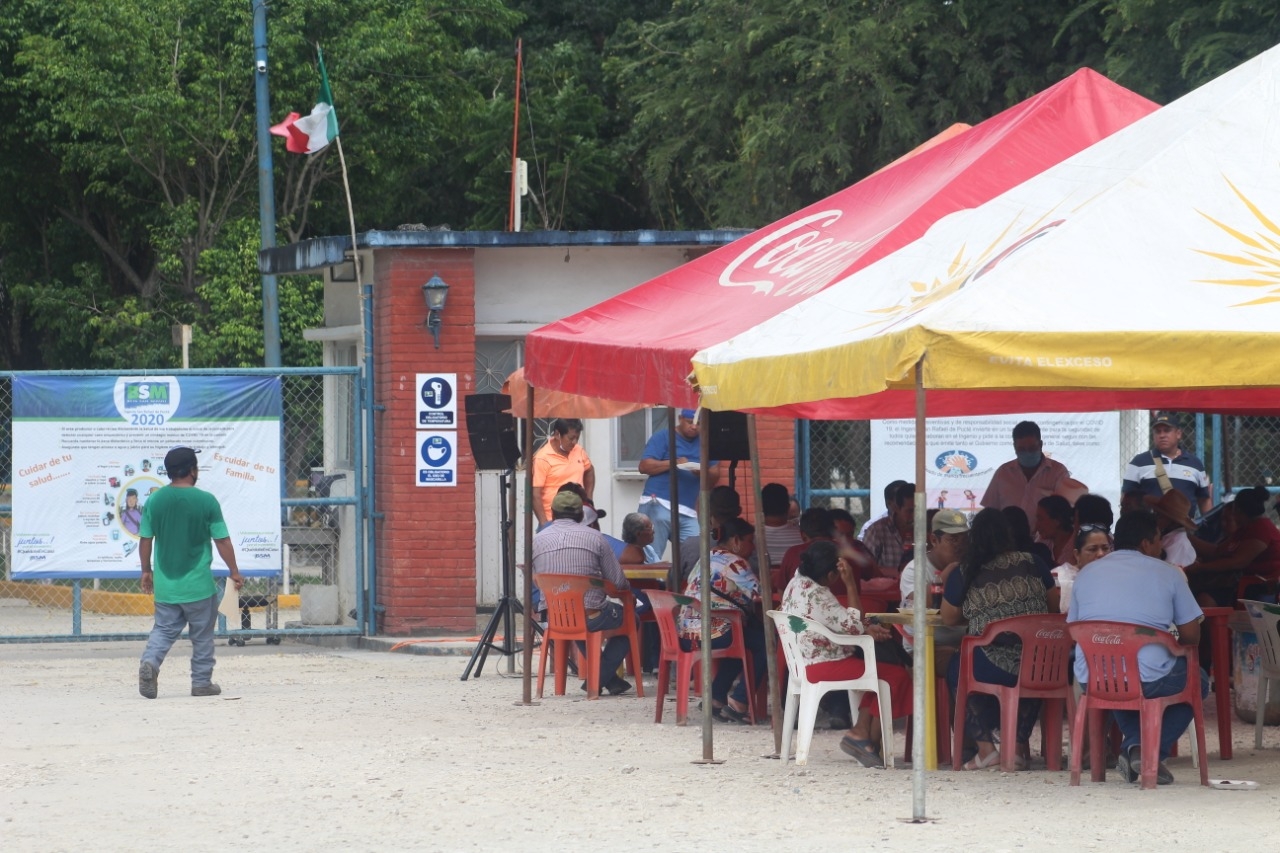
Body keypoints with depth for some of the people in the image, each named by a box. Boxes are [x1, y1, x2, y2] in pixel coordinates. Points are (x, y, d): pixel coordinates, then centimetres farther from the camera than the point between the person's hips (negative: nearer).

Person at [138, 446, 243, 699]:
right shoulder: (206, 501, -10)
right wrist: (234, 572, 5)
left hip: (165, 583, 3)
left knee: (164, 629, 10)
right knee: (202, 635, 10)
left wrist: (146, 571, 18)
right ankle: (202, 682, 14)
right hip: (198, 583, -3)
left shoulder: (154, 501, -1)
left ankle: (149, 661, -15)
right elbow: (222, 541, -6)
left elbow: (145, 540, 4)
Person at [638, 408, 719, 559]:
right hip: (657, 506, -4)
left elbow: (714, 476, 13)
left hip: (688, 512, 4)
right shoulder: (663, 437, 3)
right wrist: (674, 463, -18)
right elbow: (644, 466, -6)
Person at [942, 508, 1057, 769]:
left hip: (994, 668, -3)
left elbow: (948, 618, 15)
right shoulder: (1030, 563, 7)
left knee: (956, 670, 28)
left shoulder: (964, 574, 2)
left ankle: (986, 748, 18)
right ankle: (1019, 746, 34)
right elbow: (1054, 605, 19)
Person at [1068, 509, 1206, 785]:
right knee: (1197, 680, 28)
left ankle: (1133, 742, 12)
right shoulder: (1168, 574, 3)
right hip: (1149, 679, -4)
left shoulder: (1086, 573, 12)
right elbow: (1191, 636, 4)